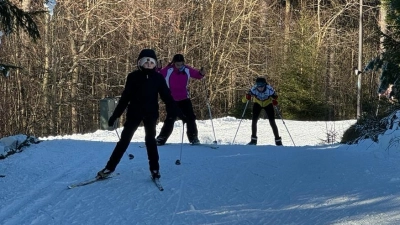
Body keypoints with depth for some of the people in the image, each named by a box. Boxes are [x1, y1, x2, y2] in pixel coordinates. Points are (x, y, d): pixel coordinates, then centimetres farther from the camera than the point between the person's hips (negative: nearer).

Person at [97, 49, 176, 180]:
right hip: (134, 112, 0)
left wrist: (173, 110, -14)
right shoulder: (133, 77, -2)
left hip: (151, 114, 0)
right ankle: (109, 167, 6)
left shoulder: (158, 78, 1)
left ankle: (154, 169, 13)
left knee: (150, 140, 2)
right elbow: (125, 97, 0)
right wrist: (115, 115, -1)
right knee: (124, 140, 1)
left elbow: (166, 95, -1)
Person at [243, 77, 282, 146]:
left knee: (272, 122, -7)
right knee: (254, 120, -10)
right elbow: (248, 95, -25)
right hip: (257, 104, 1)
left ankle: (278, 140, 3)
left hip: (268, 104, -1)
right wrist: (247, 97, -47)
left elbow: (275, 96, -23)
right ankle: (253, 139, 3)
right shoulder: (254, 89, -33)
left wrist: (275, 101, -43)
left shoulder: (269, 89, -36)